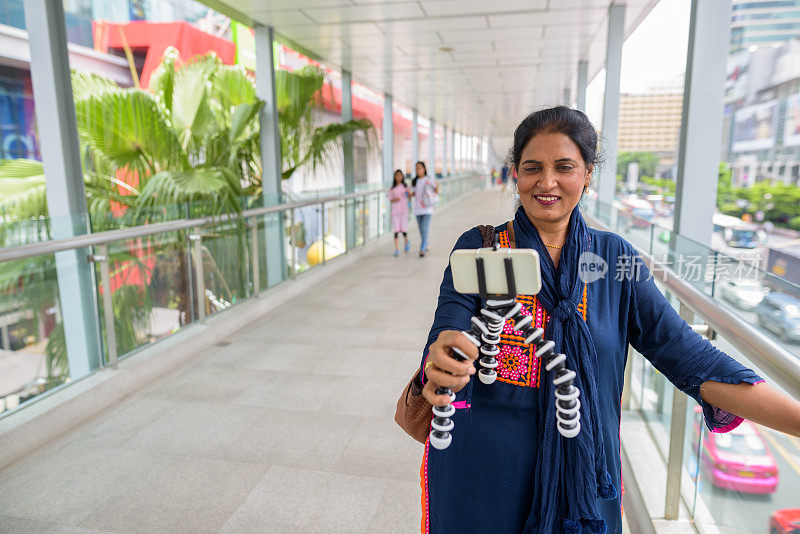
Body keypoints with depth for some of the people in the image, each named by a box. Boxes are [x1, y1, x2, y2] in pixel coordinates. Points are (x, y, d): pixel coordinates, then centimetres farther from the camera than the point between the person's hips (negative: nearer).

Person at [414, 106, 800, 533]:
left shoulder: (615, 257, -2)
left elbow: (688, 356, -5)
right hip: (483, 473, -1)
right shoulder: (478, 249, -9)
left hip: (581, 474, 2)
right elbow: (446, 346, -19)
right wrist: (442, 368, -43)